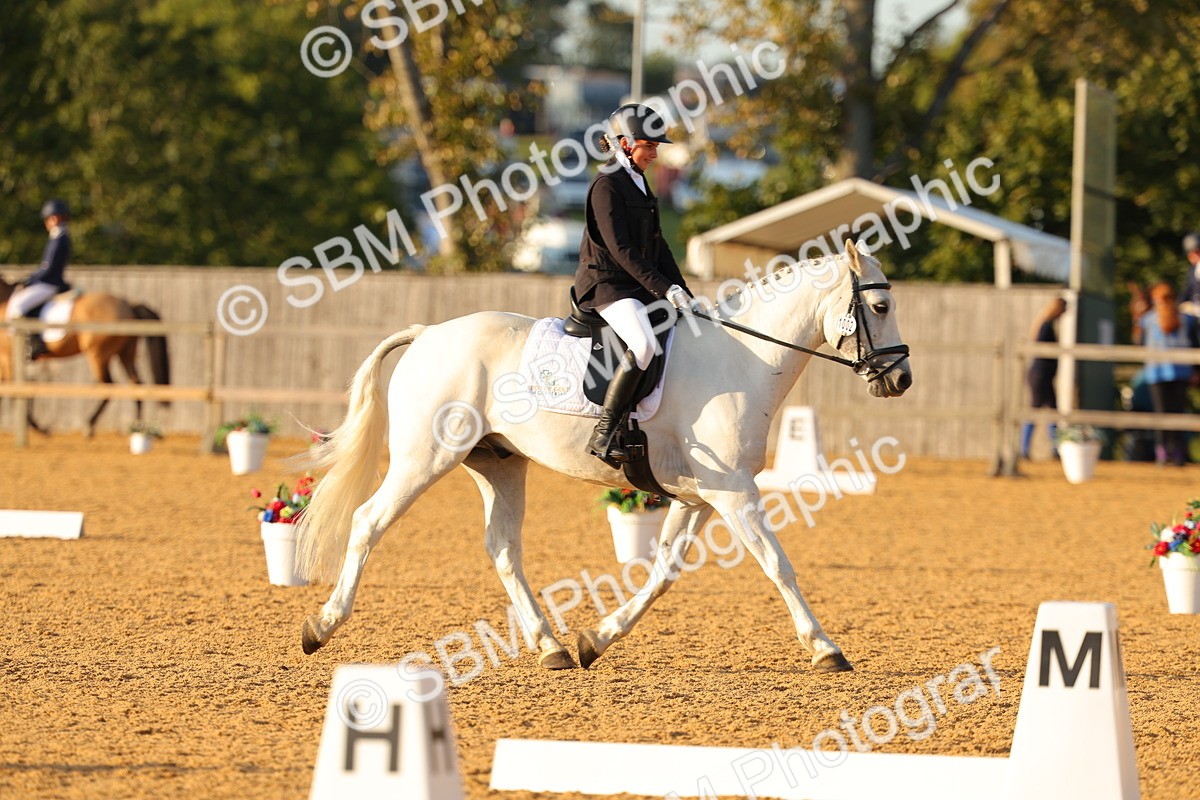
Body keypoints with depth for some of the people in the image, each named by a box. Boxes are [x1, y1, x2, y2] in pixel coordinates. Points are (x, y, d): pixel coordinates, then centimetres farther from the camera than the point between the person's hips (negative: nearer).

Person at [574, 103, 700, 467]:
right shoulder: (607, 186, -10)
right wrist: (664, 289, -21)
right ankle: (603, 434, -35)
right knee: (644, 343, -34)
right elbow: (621, 249, -18)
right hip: (607, 286, -10)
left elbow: (657, 247, 20)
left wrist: (683, 293, 10)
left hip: (641, 289, 10)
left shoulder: (640, 185, 19)